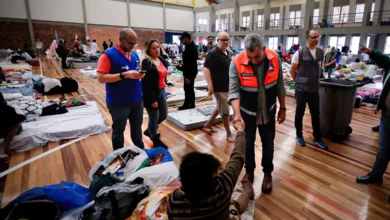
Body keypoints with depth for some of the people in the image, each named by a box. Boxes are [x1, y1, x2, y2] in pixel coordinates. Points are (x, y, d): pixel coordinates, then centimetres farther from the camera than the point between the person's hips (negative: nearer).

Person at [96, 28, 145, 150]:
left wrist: (139, 74, -5)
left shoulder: (135, 55, 8)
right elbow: (101, 78, -19)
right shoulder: (108, 55, -13)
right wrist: (124, 75, -27)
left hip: (137, 100, 6)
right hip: (119, 102, -6)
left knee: (137, 128, 21)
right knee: (118, 131, 11)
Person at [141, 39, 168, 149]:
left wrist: (163, 91, 17)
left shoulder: (161, 60, 9)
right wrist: (152, 100, -20)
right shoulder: (146, 63, -15)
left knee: (164, 115, 18)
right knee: (154, 118, 6)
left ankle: (149, 130, 43)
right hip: (151, 94, -8)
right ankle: (156, 140, 27)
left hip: (161, 91, 8)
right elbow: (146, 83, -19)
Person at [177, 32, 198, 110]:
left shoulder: (192, 48, -22)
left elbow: (192, 63, -25)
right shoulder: (189, 46, 9)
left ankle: (191, 105, 12)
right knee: (187, 89, 15)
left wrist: (188, 76, -24)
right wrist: (182, 66, 12)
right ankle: (187, 104, 24)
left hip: (190, 73, -10)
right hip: (188, 72, 10)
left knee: (189, 89, 0)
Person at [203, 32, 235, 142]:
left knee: (220, 107, 21)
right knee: (225, 111, -1)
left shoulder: (227, 53, 12)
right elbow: (206, 69, -21)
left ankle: (209, 123, 39)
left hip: (228, 86, 9)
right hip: (219, 87, -9)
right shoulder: (213, 54, -14)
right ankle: (229, 133, 12)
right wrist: (210, 85, -28)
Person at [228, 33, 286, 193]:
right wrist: (237, 113, -38)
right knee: (247, 144, 14)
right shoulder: (237, 62, -21)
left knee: (268, 143, 15)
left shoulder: (274, 58, -13)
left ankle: (267, 173, 38)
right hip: (247, 112, -1)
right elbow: (233, 90, -24)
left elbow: (280, 86, -2)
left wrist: (282, 108, 3)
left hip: (268, 111, 2)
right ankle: (249, 172, 39)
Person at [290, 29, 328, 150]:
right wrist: (299, 82, 6)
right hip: (301, 89, -4)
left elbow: (320, 68, 18)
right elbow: (292, 70, -2)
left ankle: (317, 138, 23)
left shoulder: (321, 52, 5)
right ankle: (299, 135, 24)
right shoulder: (299, 53, -9)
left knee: (316, 114, 10)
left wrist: (315, 81, 15)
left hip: (314, 89, 4)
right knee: (299, 113, 8)